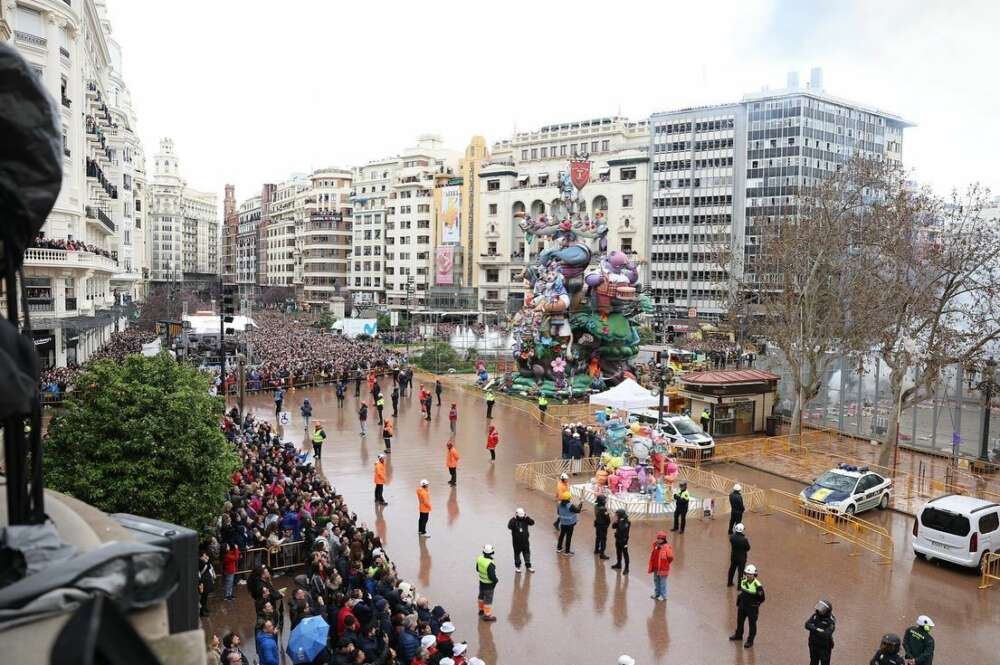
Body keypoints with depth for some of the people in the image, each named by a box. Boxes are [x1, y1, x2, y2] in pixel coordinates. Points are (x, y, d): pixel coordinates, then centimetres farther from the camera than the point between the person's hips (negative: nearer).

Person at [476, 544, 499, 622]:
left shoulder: (479, 559, -12)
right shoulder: (490, 564, -35)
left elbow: (477, 569, 4)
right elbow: (492, 576, -30)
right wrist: (496, 580, -10)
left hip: (481, 582, 7)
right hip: (489, 584, -7)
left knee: (481, 596, 26)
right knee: (488, 599, 9)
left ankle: (481, 610, 45)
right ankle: (487, 615, 20)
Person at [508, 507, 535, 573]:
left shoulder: (525, 520, -5)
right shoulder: (513, 520, -14)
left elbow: (532, 523, -18)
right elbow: (509, 526, -32)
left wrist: (527, 517, -27)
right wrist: (514, 519, -34)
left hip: (525, 540, 2)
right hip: (516, 541, -2)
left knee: (527, 552, 11)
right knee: (517, 553, 9)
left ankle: (528, 566, 24)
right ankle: (517, 566, 24)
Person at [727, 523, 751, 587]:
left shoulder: (732, 537, -19)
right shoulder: (744, 540, -30)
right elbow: (748, 548, -15)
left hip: (733, 557, 4)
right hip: (742, 558, -4)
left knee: (732, 569, 23)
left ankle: (729, 583, 39)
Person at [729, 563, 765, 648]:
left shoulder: (758, 585, -25)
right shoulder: (743, 581, -6)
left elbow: (762, 599, -16)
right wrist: (738, 603, 14)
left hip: (752, 608, -6)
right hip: (742, 606, 6)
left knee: (752, 624, 11)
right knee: (740, 621, 23)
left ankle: (750, 641, 30)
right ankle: (738, 635, 47)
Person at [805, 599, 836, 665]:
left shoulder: (831, 621, -21)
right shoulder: (815, 616, -6)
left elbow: (827, 634, -29)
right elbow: (807, 625, -16)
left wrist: (813, 629, -22)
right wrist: (817, 629, -30)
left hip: (825, 647, -4)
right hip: (813, 645, 5)